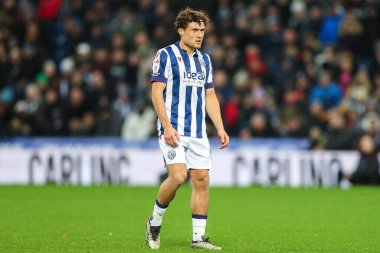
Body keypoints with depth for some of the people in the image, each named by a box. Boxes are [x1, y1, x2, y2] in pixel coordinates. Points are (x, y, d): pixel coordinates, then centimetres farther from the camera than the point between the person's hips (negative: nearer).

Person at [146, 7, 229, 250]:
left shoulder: (205, 59, 14)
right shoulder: (165, 55, -5)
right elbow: (157, 93, -9)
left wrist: (220, 128, 8)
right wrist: (167, 127, -18)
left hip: (198, 133, 6)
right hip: (173, 130, -6)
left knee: (202, 180, -1)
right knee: (178, 176, -18)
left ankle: (198, 237, 4)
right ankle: (155, 221, 4)